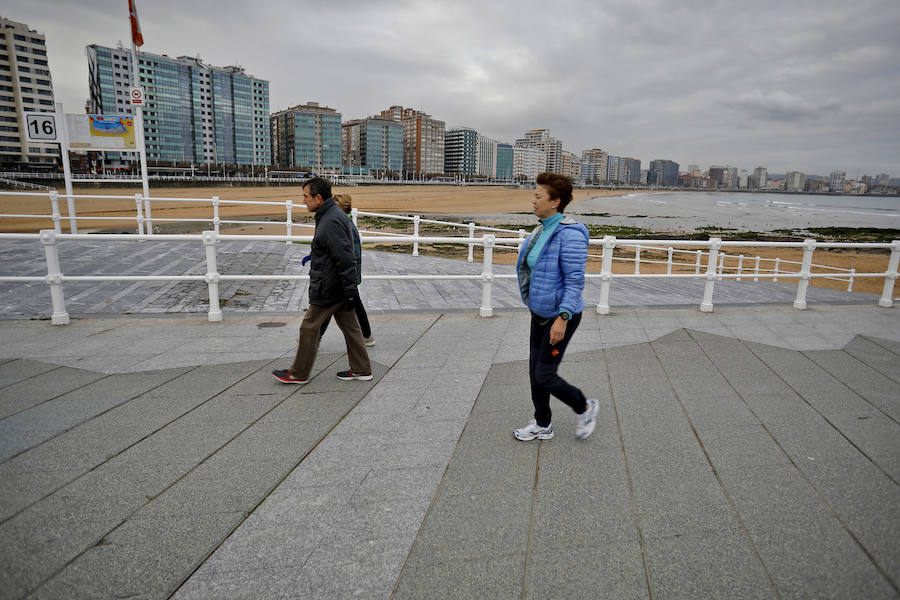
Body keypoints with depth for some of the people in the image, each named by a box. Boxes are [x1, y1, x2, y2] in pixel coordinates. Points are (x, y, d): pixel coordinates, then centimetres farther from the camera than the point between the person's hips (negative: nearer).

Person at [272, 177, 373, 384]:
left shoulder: (331, 222, -22)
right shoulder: (335, 215, 12)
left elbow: (345, 260, -25)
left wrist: (350, 292, -24)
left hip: (327, 290, -10)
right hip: (338, 288, 10)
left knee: (309, 328, 4)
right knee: (349, 327, 13)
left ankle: (299, 373, 17)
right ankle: (361, 369, 21)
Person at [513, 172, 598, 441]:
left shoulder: (569, 234, -22)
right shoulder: (543, 229, 6)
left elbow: (575, 281, -23)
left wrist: (562, 318, -28)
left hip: (561, 315, -9)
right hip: (540, 312, 9)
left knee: (544, 376, -3)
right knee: (535, 370, 14)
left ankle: (584, 408, 24)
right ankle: (542, 425, 31)